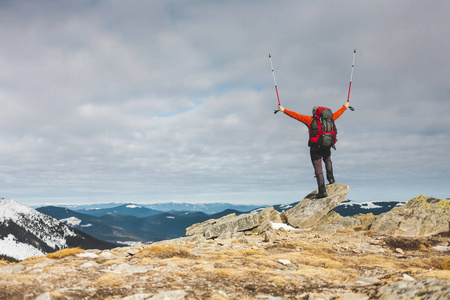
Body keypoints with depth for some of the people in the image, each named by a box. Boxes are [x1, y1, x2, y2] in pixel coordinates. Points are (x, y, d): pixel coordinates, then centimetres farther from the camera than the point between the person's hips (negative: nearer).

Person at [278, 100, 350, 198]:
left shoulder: (309, 120, 1)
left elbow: (296, 115, 2)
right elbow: (338, 113, 25)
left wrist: (284, 110, 11)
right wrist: (345, 106, 42)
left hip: (315, 148, -3)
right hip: (327, 147, 3)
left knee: (318, 170, -1)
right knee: (327, 160, 35)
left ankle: (322, 191, -7)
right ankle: (330, 177, 16)